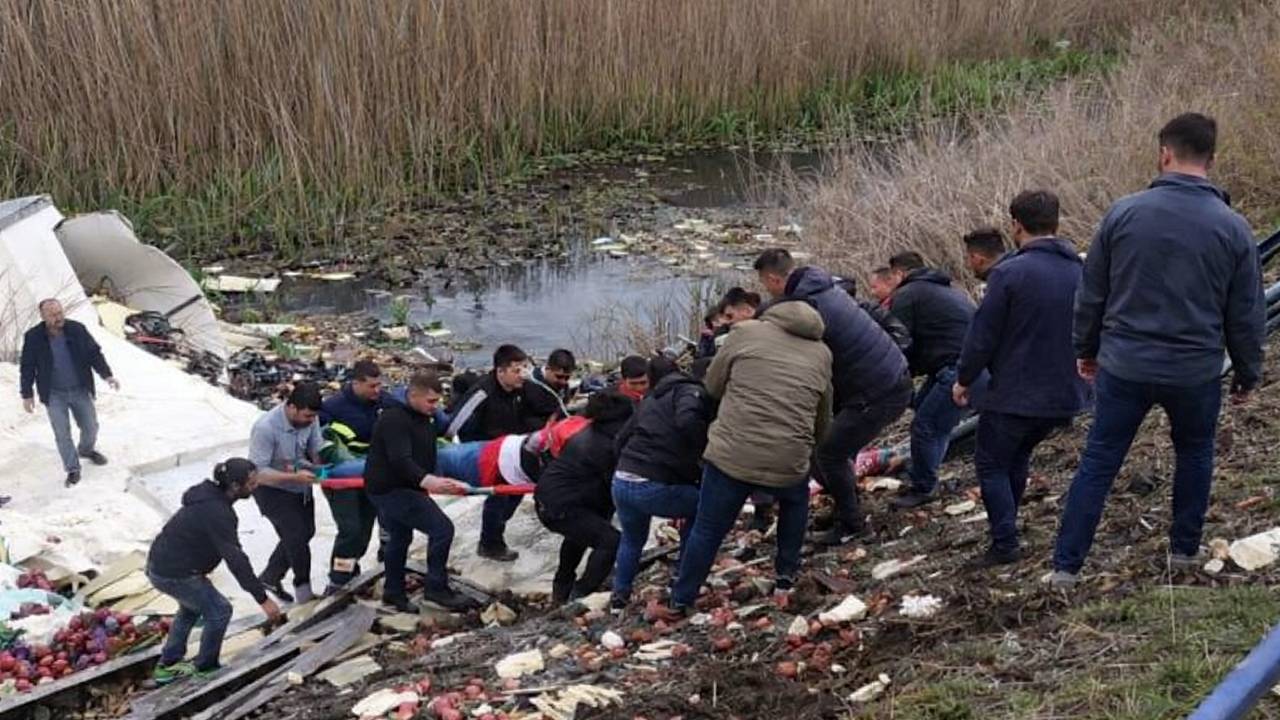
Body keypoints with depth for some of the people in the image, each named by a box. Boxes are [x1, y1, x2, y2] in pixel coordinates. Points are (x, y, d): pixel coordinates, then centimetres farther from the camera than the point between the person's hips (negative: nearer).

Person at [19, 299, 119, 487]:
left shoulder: (77, 330, -10)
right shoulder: (33, 337, -13)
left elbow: (94, 353, -1)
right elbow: (27, 367, -4)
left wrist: (107, 374, -11)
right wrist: (27, 394, -4)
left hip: (80, 390, 2)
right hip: (54, 395, -2)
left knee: (91, 426, 14)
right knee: (62, 434, 3)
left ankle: (86, 450, 45)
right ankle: (72, 469, 18)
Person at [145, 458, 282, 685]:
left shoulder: (210, 496, 4)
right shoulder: (217, 513, -26)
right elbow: (235, 559, -28)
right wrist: (263, 599, -26)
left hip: (160, 562, 10)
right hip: (173, 574, -10)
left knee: (191, 608, 29)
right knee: (219, 611, 1)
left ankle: (167, 666, 36)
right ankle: (205, 668, 17)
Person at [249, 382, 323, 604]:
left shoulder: (309, 419, -16)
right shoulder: (266, 428, -33)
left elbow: (316, 450, -1)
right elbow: (258, 473, -30)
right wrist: (294, 477, -40)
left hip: (300, 486, 7)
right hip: (272, 490, -7)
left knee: (305, 532, 17)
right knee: (296, 535, -14)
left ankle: (270, 577, 36)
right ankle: (304, 592, 2)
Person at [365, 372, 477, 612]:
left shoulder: (423, 418, 10)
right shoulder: (394, 419, -22)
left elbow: (425, 456, 22)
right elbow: (400, 460, -34)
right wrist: (426, 480, -49)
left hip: (399, 487, 11)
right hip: (391, 489, -11)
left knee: (400, 537, 25)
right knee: (442, 528, -14)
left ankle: (393, 592, 40)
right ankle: (436, 588, -5)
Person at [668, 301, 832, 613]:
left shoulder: (746, 331, 7)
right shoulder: (821, 353, 14)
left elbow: (712, 385, 14)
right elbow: (822, 422, 21)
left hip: (731, 455, -1)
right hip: (789, 462, 1)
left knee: (708, 529, 14)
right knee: (795, 502, 33)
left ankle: (681, 600, 23)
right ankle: (787, 574, 35)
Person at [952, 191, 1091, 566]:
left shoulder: (1009, 273, -17)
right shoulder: (1079, 273, 3)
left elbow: (983, 335, -13)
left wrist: (964, 379, 1)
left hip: (1014, 394, -6)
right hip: (1063, 393, 6)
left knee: (991, 464, 9)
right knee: (1018, 459, 24)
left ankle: (1005, 543, 1)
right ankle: (1005, 529, 32)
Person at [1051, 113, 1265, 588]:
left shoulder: (1123, 213, -6)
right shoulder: (1232, 228, -7)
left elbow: (1092, 294, 2)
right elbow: (1246, 316, 0)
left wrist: (1087, 349, 17)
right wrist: (1247, 375, 14)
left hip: (1124, 368, 0)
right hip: (1196, 373, 0)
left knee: (1098, 463, 7)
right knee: (1194, 454, 24)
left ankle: (1066, 567, 7)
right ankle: (1184, 551, 33)